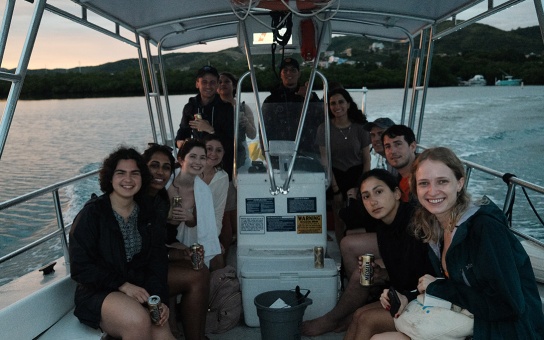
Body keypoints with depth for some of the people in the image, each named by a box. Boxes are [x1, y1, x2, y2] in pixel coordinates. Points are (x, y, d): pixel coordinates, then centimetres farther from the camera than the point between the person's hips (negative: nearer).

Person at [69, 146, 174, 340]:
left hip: (139, 293, 3)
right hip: (98, 293, -3)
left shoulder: (146, 213, 8)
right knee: (139, 320, -32)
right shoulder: (92, 213, -6)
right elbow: (81, 268, -9)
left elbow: (157, 261, 4)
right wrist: (122, 285, -18)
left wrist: (159, 299, -12)